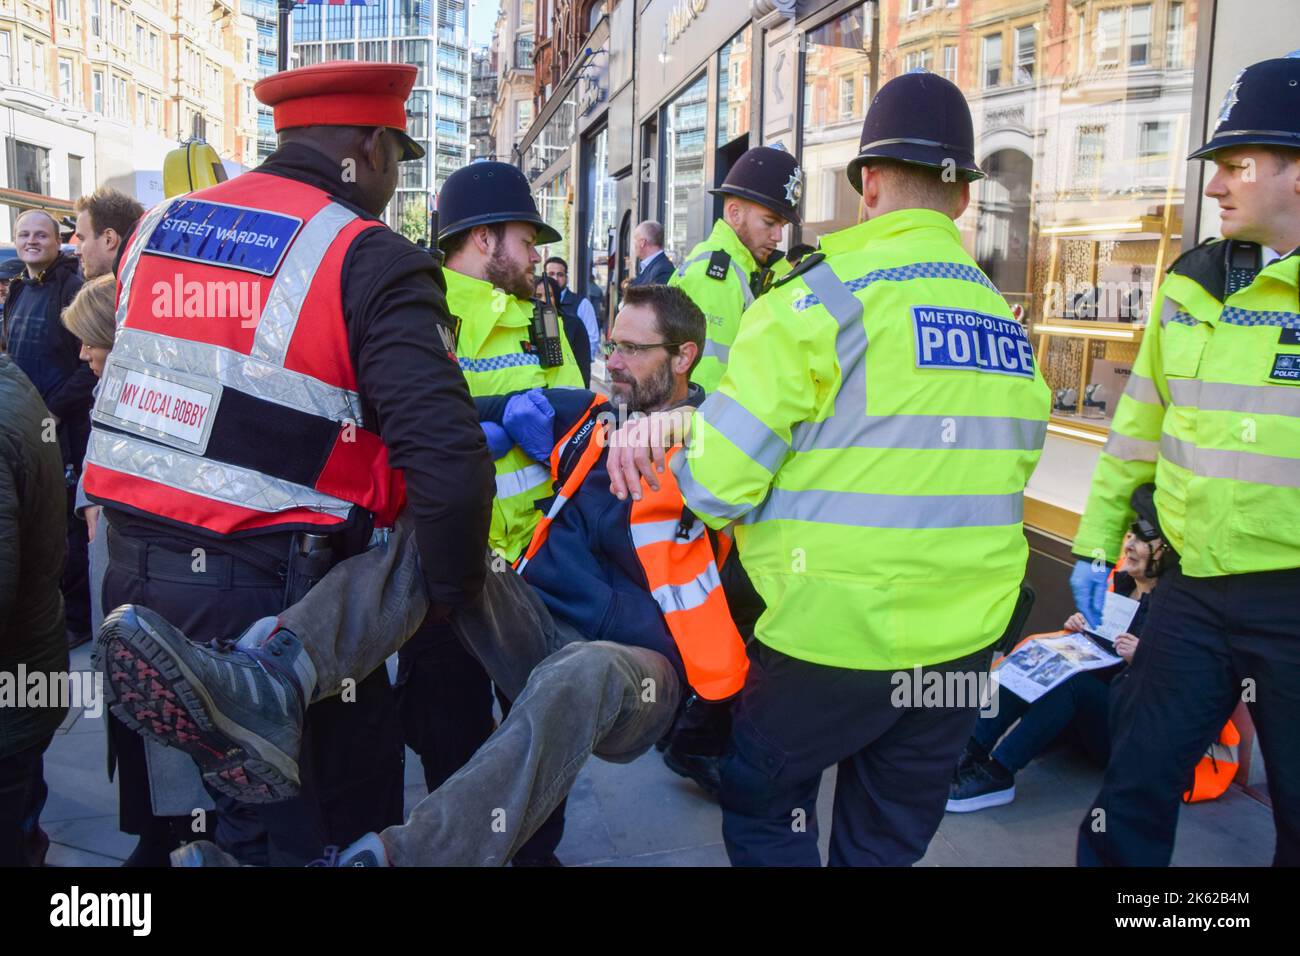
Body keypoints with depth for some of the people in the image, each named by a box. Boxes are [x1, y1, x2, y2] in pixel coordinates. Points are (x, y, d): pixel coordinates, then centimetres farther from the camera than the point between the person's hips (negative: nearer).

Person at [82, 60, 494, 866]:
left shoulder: (157, 228, 10)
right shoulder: (368, 260, -13)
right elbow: (446, 457, -22)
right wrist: (452, 591, -9)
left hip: (133, 565, 7)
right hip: (265, 588, -7)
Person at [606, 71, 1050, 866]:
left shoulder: (826, 294, -12)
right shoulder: (1007, 325, 6)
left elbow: (718, 480, -15)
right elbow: (1015, 467, 12)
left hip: (838, 628, -5)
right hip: (966, 637, 6)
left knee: (761, 810, 18)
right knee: (888, 844, 21)